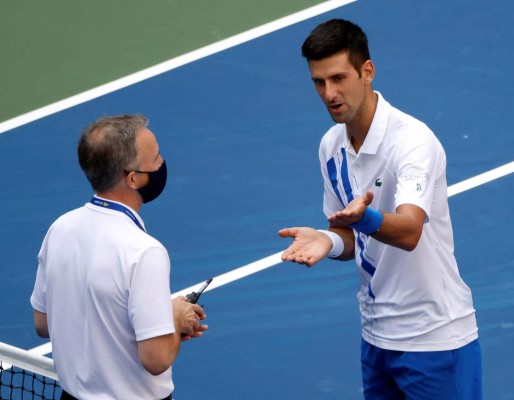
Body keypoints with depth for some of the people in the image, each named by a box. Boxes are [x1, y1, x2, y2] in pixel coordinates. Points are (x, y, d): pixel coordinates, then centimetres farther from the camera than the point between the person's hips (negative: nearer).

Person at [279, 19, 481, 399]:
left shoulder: (413, 140, -20)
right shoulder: (332, 146, 3)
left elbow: (409, 231, -34)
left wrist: (364, 217, -55)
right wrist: (329, 240, -12)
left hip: (435, 339, -7)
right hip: (377, 336, 7)